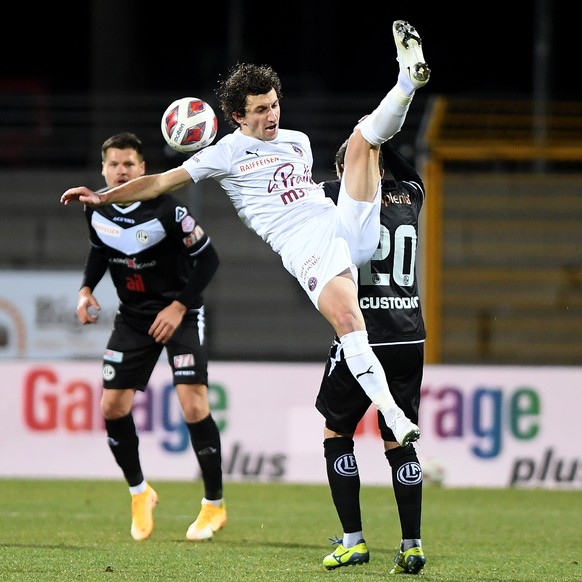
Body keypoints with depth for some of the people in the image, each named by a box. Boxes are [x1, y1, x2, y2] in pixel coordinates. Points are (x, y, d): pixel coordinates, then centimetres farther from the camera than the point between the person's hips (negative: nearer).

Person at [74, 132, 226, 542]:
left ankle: (214, 505, 0)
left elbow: (208, 258, -15)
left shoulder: (166, 210, -22)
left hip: (180, 314, -5)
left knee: (193, 405, -15)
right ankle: (140, 494, 20)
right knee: (113, 407, -2)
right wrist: (87, 289, -1)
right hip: (133, 317, 5)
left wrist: (179, 307, -20)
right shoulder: (96, 210, -5)